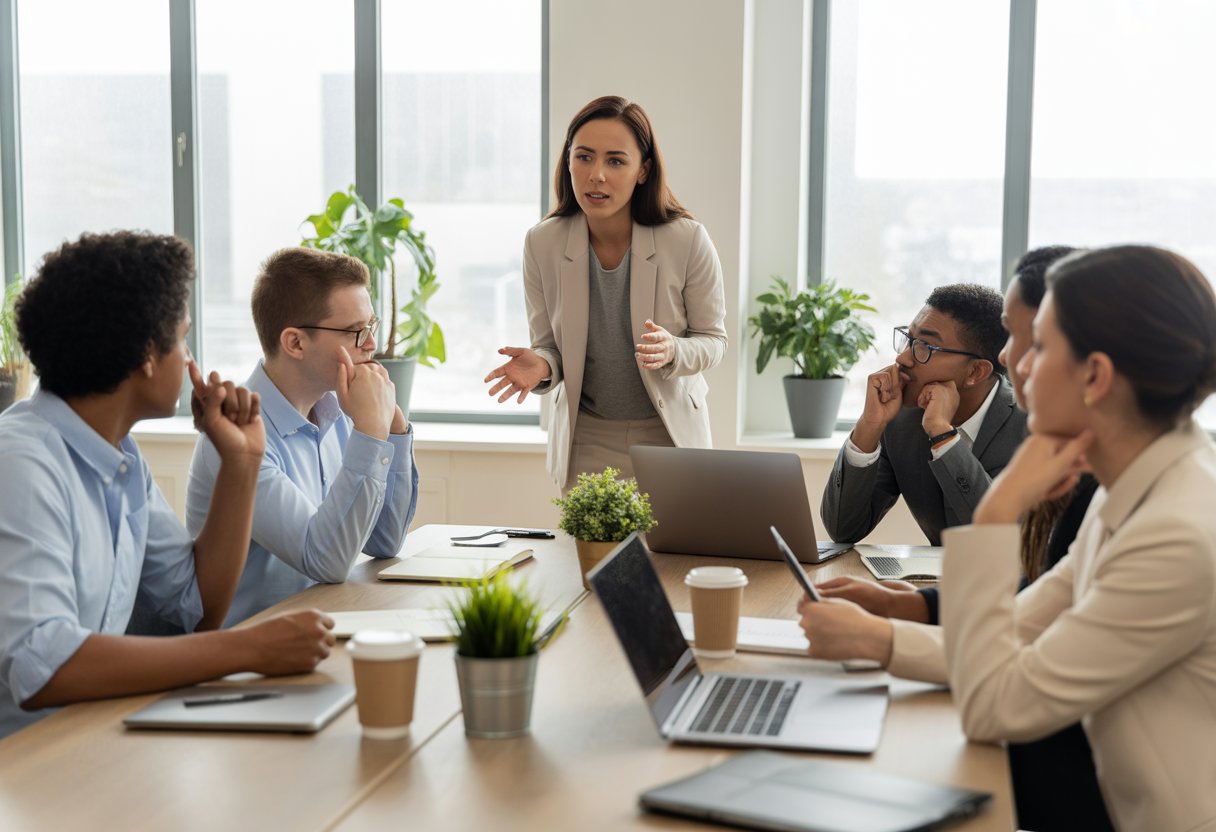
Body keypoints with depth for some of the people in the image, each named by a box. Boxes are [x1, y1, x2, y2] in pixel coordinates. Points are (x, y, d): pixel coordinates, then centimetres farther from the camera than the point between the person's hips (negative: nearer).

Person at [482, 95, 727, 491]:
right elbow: (549, 344, 1)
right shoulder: (542, 244, -9)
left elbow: (713, 340, -5)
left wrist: (671, 351, -26)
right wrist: (540, 366, -22)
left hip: (670, 433, -1)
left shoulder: (688, 241, -15)